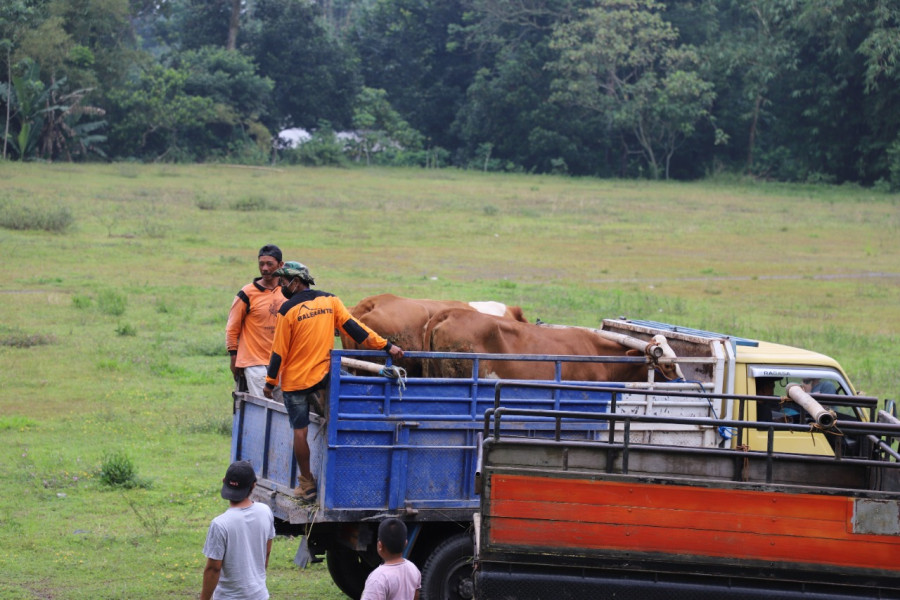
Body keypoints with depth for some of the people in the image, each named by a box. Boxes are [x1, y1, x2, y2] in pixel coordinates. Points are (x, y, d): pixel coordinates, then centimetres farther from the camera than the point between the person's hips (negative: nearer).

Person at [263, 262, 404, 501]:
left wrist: (270, 382, 1)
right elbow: (354, 327, -2)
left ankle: (306, 484, 6)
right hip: (323, 378, 4)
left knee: (300, 431, 3)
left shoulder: (288, 310, -11)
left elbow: (279, 351, -8)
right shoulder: (330, 301, 1)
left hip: (294, 380, -4)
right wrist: (386, 346, 0)